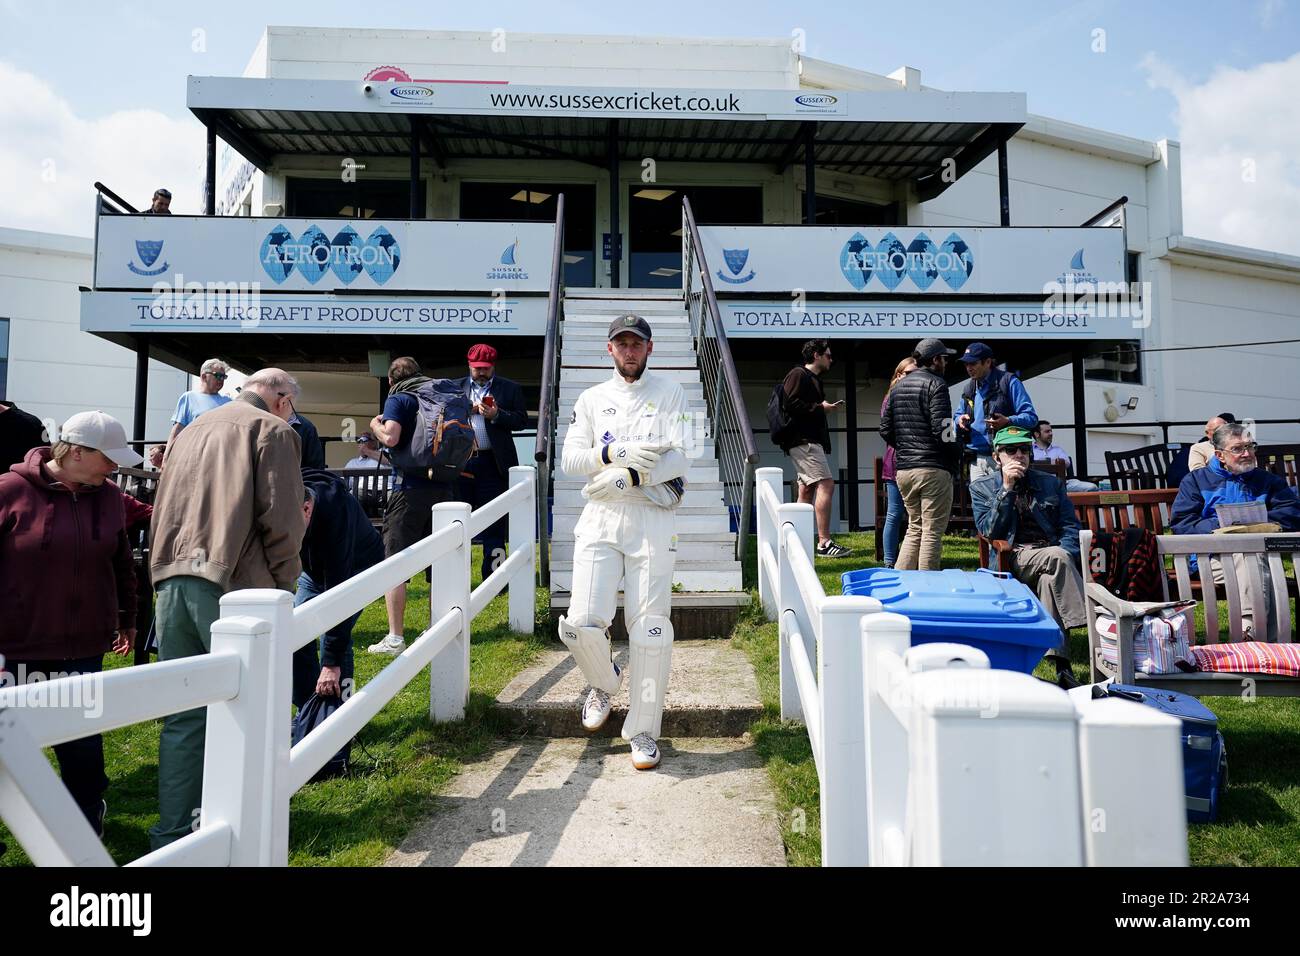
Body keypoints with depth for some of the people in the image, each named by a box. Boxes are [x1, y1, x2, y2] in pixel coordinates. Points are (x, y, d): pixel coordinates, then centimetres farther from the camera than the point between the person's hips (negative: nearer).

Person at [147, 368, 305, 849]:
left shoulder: (193, 428, 22)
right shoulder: (273, 430, 0)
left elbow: (163, 509, 23)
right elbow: (280, 516, -9)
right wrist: (284, 582, 0)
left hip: (172, 579, 7)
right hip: (231, 582, -6)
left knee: (182, 714, 12)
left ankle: (173, 831, 18)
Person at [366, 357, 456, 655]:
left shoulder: (397, 399, -1)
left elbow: (390, 438, -17)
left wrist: (375, 424, 2)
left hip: (410, 489, -6)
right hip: (444, 488, 6)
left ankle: (395, 638, -3)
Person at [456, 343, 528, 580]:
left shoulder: (510, 389, 7)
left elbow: (521, 420, 0)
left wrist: (497, 415, -13)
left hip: (493, 463, -2)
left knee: (494, 522, 1)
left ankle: (493, 574, 8)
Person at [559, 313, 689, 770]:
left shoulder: (669, 393, 9)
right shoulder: (592, 398, 15)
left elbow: (678, 459, -4)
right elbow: (569, 459, 4)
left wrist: (626, 478, -14)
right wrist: (616, 452, -12)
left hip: (653, 519, -2)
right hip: (600, 520, 2)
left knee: (649, 629, -4)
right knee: (582, 622, -9)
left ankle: (643, 732, 11)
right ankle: (604, 682, 25)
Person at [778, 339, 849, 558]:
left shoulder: (813, 379, 26)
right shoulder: (798, 374, -5)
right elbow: (790, 404, -18)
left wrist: (826, 408, 12)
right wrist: (819, 408, -13)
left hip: (812, 440, 11)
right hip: (803, 440, -11)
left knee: (807, 490, 9)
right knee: (826, 484, -17)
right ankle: (824, 543, -19)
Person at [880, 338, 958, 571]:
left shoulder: (898, 387, 14)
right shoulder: (935, 384, -7)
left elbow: (885, 430, 14)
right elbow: (942, 429, -16)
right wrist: (955, 456, -1)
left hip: (903, 469, 7)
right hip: (933, 469, -7)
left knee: (914, 528, 17)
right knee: (932, 532, -1)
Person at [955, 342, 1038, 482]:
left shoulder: (1009, 382, -2)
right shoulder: (969, 388, 17)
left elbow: (1031, 417, -5)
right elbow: (959, 414, 29)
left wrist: (1008, 421, -25)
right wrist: (960, 420, 4)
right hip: (976, 460, 6)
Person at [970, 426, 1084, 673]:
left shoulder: (1051, 483, 18)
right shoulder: (981, 487, 11)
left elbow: (1070, 526, 11)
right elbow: (990, 531, -3)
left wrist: (1064, 556, -11)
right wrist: (1007, 488, -9)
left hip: (1053, 557, 2)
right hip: (1013, 560, -2)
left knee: (1050, 579, -34)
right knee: (1057, 557, -33)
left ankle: (1061, 663, -34)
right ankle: (1085, 623, -32)